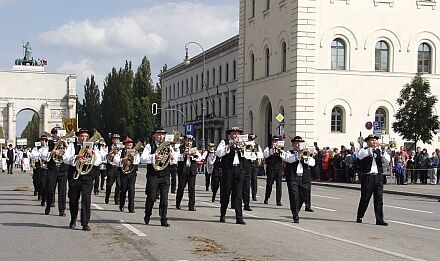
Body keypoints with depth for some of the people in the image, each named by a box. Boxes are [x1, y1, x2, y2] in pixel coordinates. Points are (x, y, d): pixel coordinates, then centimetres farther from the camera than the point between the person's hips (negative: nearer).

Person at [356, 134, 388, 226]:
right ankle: (359, 217, 18)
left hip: (378, 177, 3)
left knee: (379, 199, -1)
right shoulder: (363, 151, 4)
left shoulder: (379, 151, 15)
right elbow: (360, 155, -19)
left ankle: (379, 219, 0)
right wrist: (371, 149, -21)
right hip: (367, 177, -3)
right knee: (365, 198, 3)